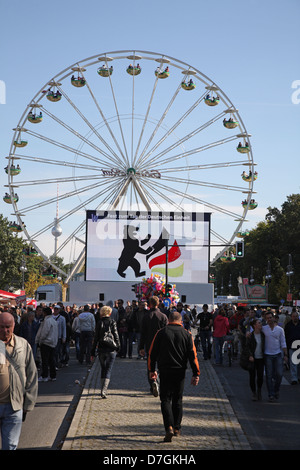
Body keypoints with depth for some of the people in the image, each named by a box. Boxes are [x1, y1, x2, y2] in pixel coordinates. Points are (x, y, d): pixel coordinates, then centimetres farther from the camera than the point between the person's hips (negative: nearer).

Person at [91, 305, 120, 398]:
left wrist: (93, 351, 5)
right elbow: (116, 336, -5)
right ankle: (104, 390, -14)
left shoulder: (99, 323, -1)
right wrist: (118, 346, 10)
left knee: (103, 369, 18)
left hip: (101, 350, 2)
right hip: (111, 350, -2)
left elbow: (96, 338, 0)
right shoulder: (112, 322, -5)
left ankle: (103, 389, 21)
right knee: (108, 370, 0)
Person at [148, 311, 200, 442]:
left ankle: (169, 427, -17)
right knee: (177, 400, 16)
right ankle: (177, 428, 23)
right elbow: (193, 355, -1)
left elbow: (152, 353, 3)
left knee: (165, 400, 0)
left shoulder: (161, 333, -1)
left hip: (165, 372, -2)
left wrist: (151, 370, 14)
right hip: (180, 372, 2)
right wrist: (196, 374, 3)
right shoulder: (187, 334, 1)